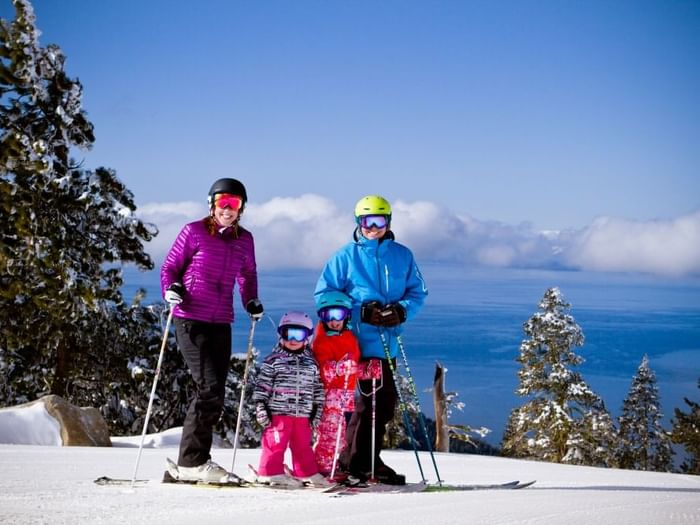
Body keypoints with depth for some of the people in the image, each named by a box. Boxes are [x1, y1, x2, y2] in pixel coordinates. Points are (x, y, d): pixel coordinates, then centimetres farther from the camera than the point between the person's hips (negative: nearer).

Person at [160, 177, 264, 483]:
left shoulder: (244, 240, 11)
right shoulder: (194, 232, -2)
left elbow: (247, 274, 25)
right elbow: (170, 266, 3)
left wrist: (251, 302, 9)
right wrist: (171, 289, -15)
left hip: (221, 324, 6)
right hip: (190, 321, -6)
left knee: (214, 394, 5)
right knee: (209, 389, -15)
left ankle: (192, 461, 15)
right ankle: (193, 462, -7)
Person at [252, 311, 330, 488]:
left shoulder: (311, 363, 12)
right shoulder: (273, 360, 0)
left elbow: (317, 388, 16)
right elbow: (261, 385, -2)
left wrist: (317, 410, 12)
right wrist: (260, 407, -8)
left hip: (303, 414, 4)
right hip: (278, 413, -4)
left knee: (303, 445, 11)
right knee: (276, 443, -5)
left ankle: (307, 473, 20)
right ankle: (271, 472, 2)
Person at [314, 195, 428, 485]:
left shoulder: (402, 255, 10)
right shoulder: (346, 256, 0)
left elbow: (417, 291, 12)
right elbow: (324, 293, 0)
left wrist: (401, 310, -10)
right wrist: (362, 311, -12)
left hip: (389, 342, 5)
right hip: (360, 341, -5)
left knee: (385, 402, 11)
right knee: (369, 400, -8)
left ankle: (367, 460, 25)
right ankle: (356, 461, 2)